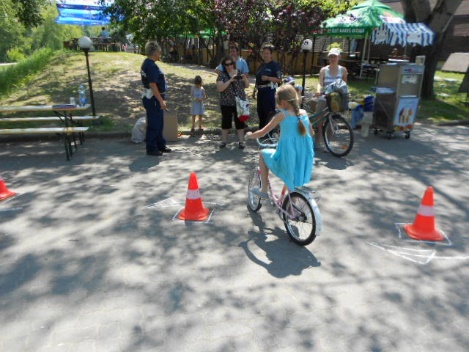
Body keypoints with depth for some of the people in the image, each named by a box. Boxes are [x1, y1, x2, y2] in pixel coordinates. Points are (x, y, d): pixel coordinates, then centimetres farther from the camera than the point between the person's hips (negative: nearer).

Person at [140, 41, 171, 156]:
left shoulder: (147, 63, 13)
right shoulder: (151, 65, -18)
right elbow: (152, 85, -24)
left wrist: (161, 99, 21)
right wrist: (161, 101, -23)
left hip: (154, 98, 10)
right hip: (153, 99, -10)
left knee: (159, 123, 17)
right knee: (153, 124, -2)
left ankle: (160, 145, 27)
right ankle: (151, 148, 7)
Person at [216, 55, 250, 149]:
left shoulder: (239, 73, 6)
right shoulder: (222, 75, -3)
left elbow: (247, 86, 10)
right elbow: (219, 88, -17)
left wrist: (245, 78, -11)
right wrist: (230, 80, -23)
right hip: (226, 103, -2)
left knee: (240, 121, 4)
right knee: (226, 121, 6)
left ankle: (241, 141, 12)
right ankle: (224, 141, 18)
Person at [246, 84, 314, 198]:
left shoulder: (282, 115, -9)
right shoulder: (304, 113, 5)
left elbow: (262, 133, -4)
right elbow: (311, 133, 19)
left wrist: (249, 135, 15)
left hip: (288, 161, -5)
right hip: (305, 162, 5)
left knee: (263, 153, 20)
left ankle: (264, 190, 22)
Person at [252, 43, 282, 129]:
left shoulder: (274, 65, -7)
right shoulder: (262, 65, 15)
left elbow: (279, 79, -14)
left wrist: (268, 78, -24)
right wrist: (254, 91, 18)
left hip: (269, 91, -8)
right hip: (261, 91, 8)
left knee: (269, 111, -7)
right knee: (260, 111, 13)